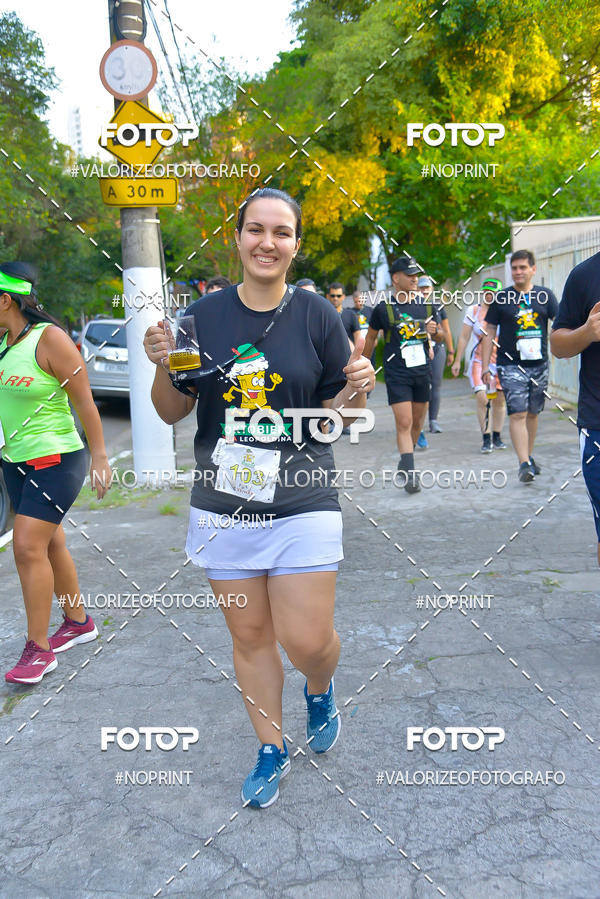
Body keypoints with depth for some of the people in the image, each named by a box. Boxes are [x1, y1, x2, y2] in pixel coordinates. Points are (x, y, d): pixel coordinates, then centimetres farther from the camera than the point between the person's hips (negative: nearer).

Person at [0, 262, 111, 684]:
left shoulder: (49, 337, -16)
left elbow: (85, 400, -15)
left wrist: (100, 456, -14)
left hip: (55, 461, -8)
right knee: (50, 544, 15)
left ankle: (39, 648, -1)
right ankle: (78, 622, 31)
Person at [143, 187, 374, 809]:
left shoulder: (316, 315, -2)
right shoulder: (204, 316, 2)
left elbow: (337, 413, 2)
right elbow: (172, 412, 7)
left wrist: (357, 389, -19)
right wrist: (163, 367, -12)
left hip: (303, 506, -2)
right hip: (222, 507, 2)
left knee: (307, 641, -2)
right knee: (249, 637, 13)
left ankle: (320, 690, 36)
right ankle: (271, 751, 35)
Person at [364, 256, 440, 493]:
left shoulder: (425, 304, 6)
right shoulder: (383, 308, -4)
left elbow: (438, 335, 17)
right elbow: (371, 337, 10)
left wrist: (433, 331, -6)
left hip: (422, 372, 4)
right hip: (396, 374, -4)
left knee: (417, 423, 13)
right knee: (403, 423, -12)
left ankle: (405, 461, 33)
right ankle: (410, 473, -13)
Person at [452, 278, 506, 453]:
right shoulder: (473, 311, 2)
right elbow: (464, 337, 7)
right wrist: (457, 361, 6)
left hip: (501, 360, 1)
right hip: (479, 360, -1)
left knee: (499, 399, 7)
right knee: (482, 398, -14)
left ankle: (497, 437, 20)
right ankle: (486, 438, -5)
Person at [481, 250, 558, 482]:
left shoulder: (545, 295, 7)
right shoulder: (501, 298, 2)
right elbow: (489, 332, 4)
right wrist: (485, 366, -1)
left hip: (539, 364, 3)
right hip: (510, 365, -3)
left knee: (532, 413, 12)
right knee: (518, 414, -12)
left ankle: (528, 456, 27)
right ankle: (524, 463, -13)